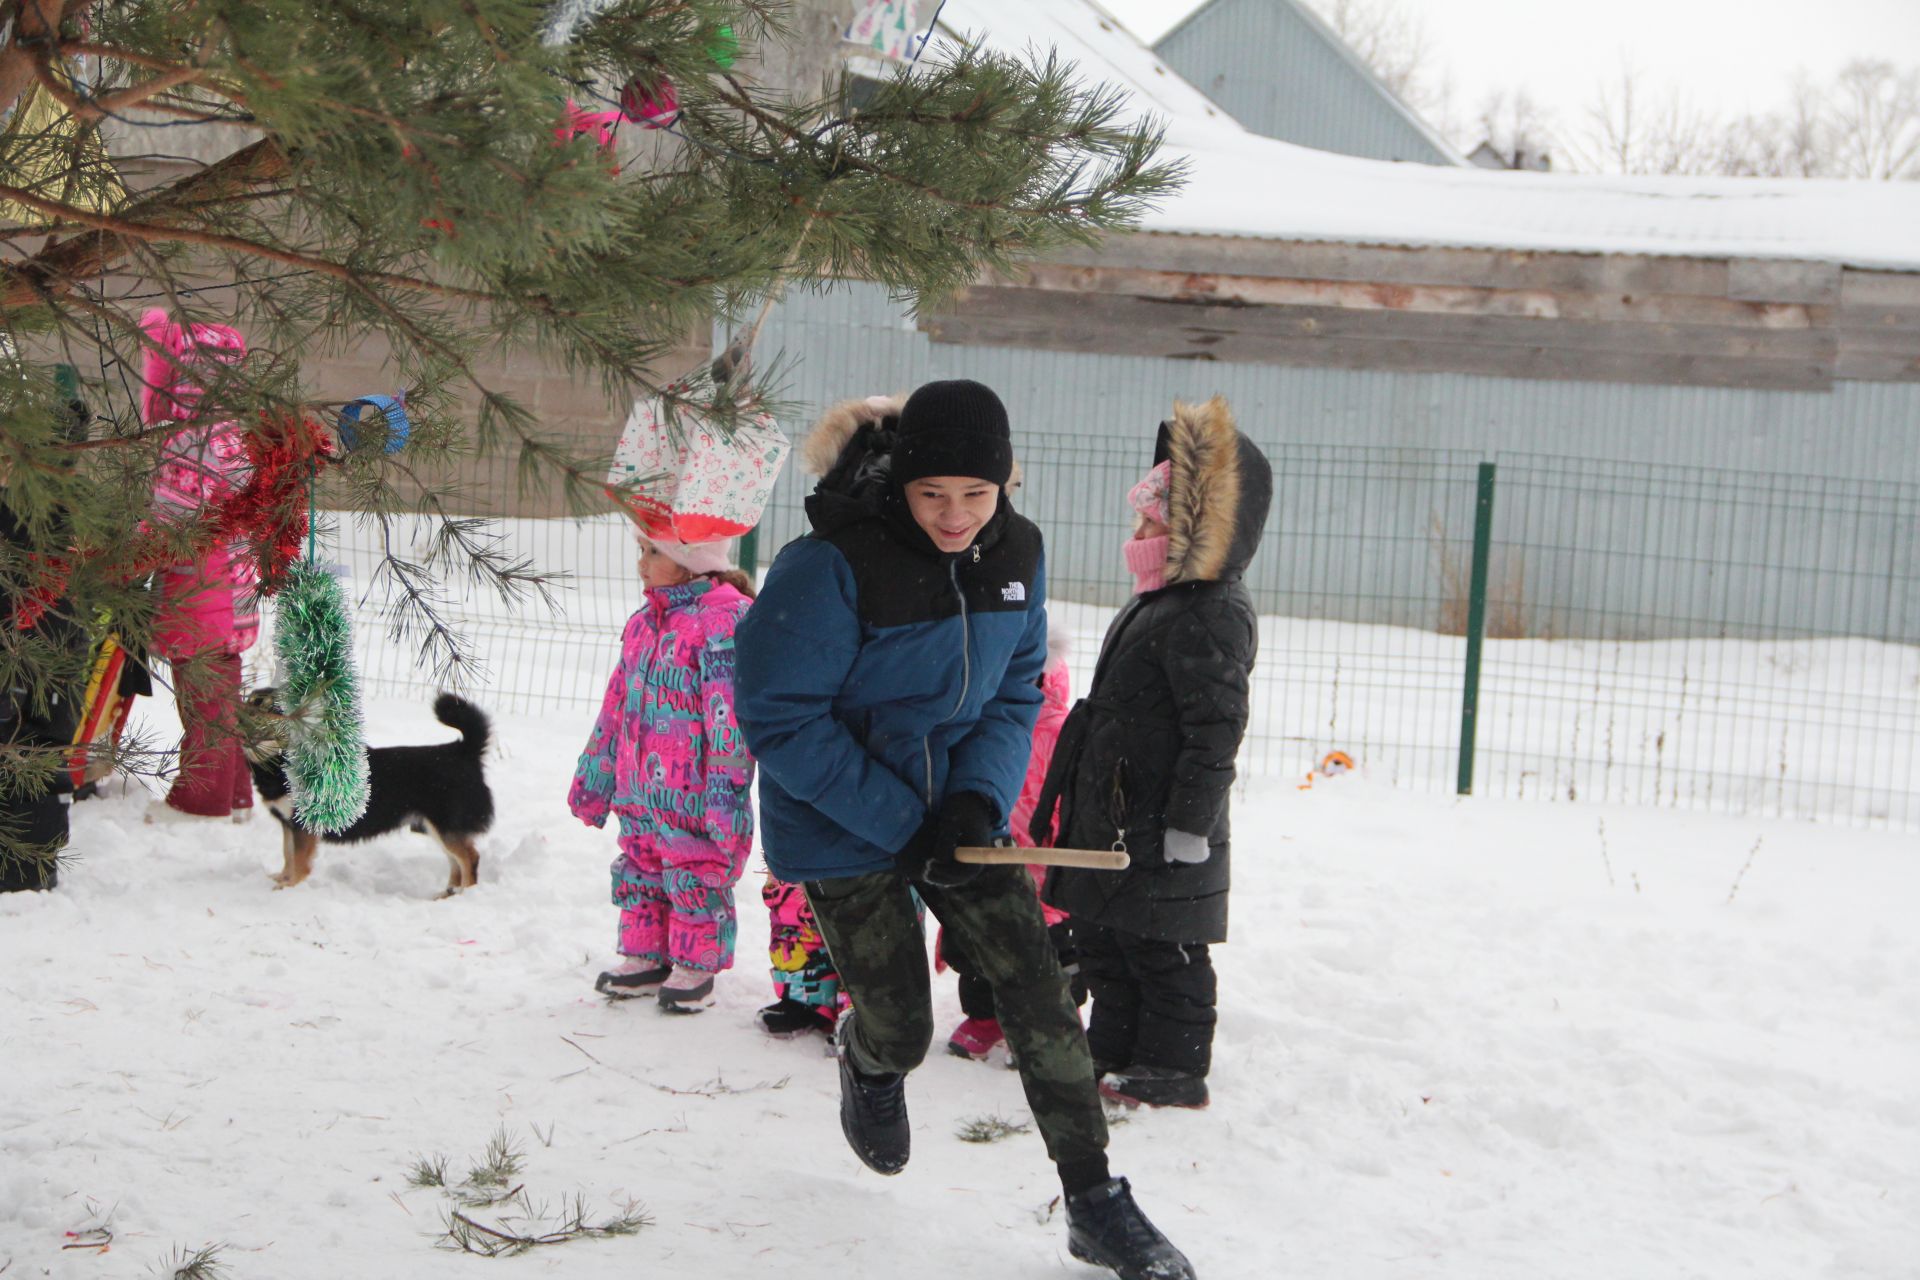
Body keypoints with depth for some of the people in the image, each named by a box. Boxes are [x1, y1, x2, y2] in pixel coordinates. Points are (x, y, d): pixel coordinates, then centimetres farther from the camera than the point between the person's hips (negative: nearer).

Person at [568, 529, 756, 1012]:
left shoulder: (726, 620, -16)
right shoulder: (643, 624, 11)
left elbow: (731, 717, -20)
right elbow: (617, 708, 19)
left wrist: (726, 797, -23)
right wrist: (593, 779, 21)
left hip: (694, 802, -8)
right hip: (639, 795, 8)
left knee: (696, 877, 5)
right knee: (640, 873, 16)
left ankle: (695, 966, 19)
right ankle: (645, 956, 30)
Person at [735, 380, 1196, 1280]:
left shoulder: (1015, 554, -6)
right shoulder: (830, 564, -25)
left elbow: (1015, 692, 4)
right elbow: (778, 716, -22)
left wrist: (980, 799, -15)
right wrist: (900, 823, -23)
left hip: (955, 809, 4)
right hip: (841, 830, -4)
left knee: (1040, 994, -5)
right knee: (902, 1029, 3)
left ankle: (1095, 1204, 7)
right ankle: (870, 1062, 43)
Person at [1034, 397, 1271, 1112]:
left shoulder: (1209, 617, -19)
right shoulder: (1158, 603, 14)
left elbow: (1216, 730, -23)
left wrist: (1189, 823, -23)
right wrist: (1070, 802, 25)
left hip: (1160, 837, -10)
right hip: (1110, 824, 10)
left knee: (1161, 951, 1)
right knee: (1102, 942, 18)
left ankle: (1175, 1070, 12)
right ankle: (1112, 1052, 31)